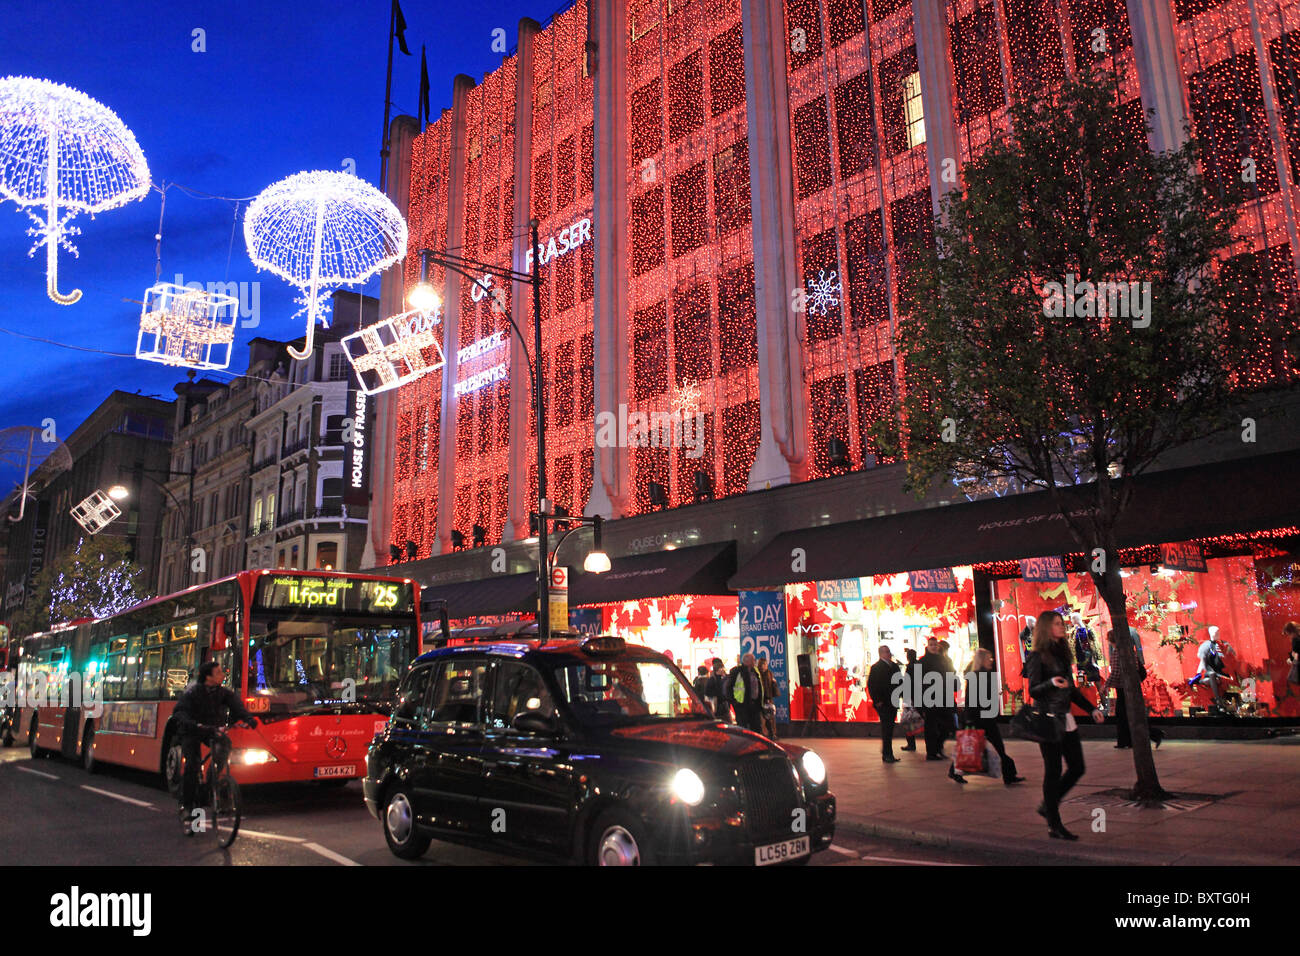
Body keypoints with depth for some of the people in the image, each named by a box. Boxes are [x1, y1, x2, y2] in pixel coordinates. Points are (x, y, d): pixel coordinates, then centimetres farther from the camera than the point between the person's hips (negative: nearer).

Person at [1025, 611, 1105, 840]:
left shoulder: (1062, 653, 14)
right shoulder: (1038, 656, -9)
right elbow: (1033, 690, -14)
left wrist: (1092, 709, 17)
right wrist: (1051, 683, -32)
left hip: (1066, 718, 8)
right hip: (1048, 718, -8)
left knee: (1077, 768, 8)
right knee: (1053, 771, -3)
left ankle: (1047, 806, 25)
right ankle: (1054, 826, 6)